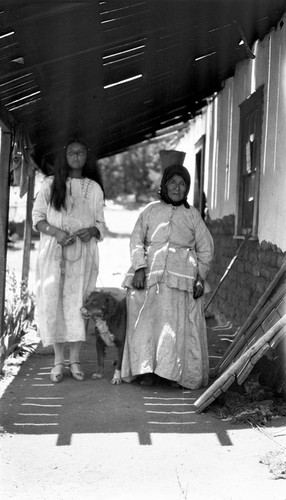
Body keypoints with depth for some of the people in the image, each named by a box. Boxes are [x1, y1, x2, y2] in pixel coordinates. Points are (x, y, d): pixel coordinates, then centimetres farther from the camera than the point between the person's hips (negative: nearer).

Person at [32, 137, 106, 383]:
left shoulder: (94, 188, 12)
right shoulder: (50, 184, 9)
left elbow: (101, 223, 13)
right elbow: (37, 217, 5)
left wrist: (92, 231, -10)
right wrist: (55, 232, -12)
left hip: (83, 252, 1)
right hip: (53, 252, -1)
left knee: (79, 303, -4)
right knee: (53, 301, -5)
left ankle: (75, 359, 2)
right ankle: (58, 360, 1)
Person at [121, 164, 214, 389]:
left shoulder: (192, 215, 12)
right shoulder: (151, 210, 12)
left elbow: (205, 248, 13)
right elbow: (137, 240, 6)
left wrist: (201, 278, 3)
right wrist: (139, 268, -8)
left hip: (181, 279, -1)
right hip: (149, 276, 1)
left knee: (178, 324, -5)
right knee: (147, 322, -2)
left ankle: (176, 373, 1)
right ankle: (146, 370, 5)